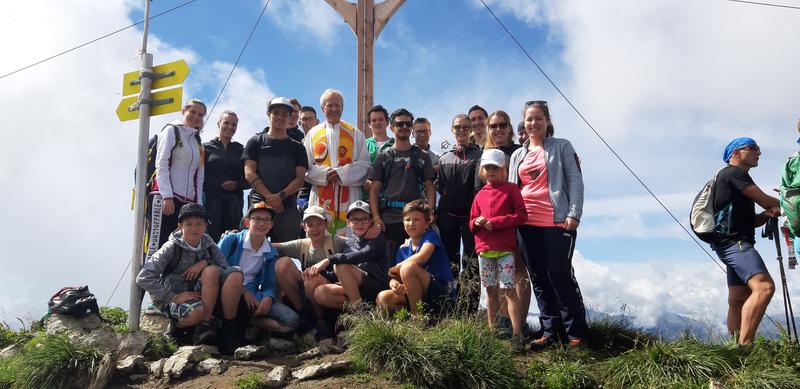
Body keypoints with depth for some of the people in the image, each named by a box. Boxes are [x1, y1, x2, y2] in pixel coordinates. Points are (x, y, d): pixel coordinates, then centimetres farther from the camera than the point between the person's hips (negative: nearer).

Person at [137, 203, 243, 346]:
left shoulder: (208, 245, 3)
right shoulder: (172, 247, -11)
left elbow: (225, 268, -5)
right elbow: (143, 278, -17)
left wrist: (206, 262, -21)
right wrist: (173, 297, -21)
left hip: (202, 297, 4)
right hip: (173, 299, -4)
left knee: (235, 273, -21)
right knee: (196, 312, -41)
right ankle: (179, 324, -5)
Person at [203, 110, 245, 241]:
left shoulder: (240, 150, 16)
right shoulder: (206, 147, 10)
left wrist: (237, 184, -5)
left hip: (234, 204, 2)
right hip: (210, 202, -2)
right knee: (210, 239, -7)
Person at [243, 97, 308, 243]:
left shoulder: (297, 147, 16)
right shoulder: (256, 142, 12)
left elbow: (300, 178, 6)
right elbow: (249, 174, 2)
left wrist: (281, 196, -11)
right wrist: (269, 197, -10)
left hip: (287, 207, 1)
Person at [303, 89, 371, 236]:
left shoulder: (355, 134, 11)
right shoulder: (313, 134, 12)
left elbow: (364, 164, 4)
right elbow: (305, 167, 7)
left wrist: (342, 173, -11)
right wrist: (324, 174, -11)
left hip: (348, 195, 0)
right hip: (321, 195, 0)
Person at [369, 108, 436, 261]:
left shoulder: (422, 156, 13)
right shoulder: (383, 156, 11)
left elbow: (430, 187, 8)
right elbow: (374, 189, 6)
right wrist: (376, 218, -6)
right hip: (389, 219, 0)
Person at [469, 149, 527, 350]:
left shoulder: (511, 189, 0)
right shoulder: (480, 194, 14)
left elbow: (521, 215, -8)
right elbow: (472, 222, 18)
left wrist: (496, 222, -14)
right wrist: (477, 222, -6)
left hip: (505, 248, -5)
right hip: (484, 249, 5)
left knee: (508, 290, -10)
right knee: (490, 290, 12)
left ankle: (517, 336, -9)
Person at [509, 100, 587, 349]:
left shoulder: (561, 147, 5)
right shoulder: (517, 155, 18)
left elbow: (575, 182, -2)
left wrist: (574, 215, -12)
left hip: (556, 222, -5)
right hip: (526, 223, 5)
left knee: (560, 276, -6)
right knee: (539, 279, 6)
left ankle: (576, 333, 4)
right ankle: (550, 331, 14)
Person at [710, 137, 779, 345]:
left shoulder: (736, 177, 28)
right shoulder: (734, 172, -3)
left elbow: (751, 220, 25)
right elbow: (765, 201, -6)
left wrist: (767, 214, 4)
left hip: (734, 244, 11)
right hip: (734, 241, -11)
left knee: (738, 301, 5)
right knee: (764, 287, -25)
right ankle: (744, 346, -33)